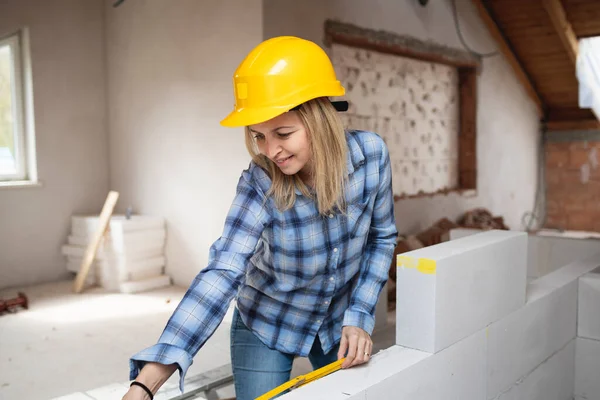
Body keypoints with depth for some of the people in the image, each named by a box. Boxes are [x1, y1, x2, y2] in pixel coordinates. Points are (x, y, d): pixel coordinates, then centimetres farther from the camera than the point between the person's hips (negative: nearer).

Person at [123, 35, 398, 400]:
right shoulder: (260, 185, -27)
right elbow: (222, 273, -36)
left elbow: (382, 235, -6)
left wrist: (359, 316, -12)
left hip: (339, 320, 3)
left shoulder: (371, 154, -21)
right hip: (266, 327, -2)